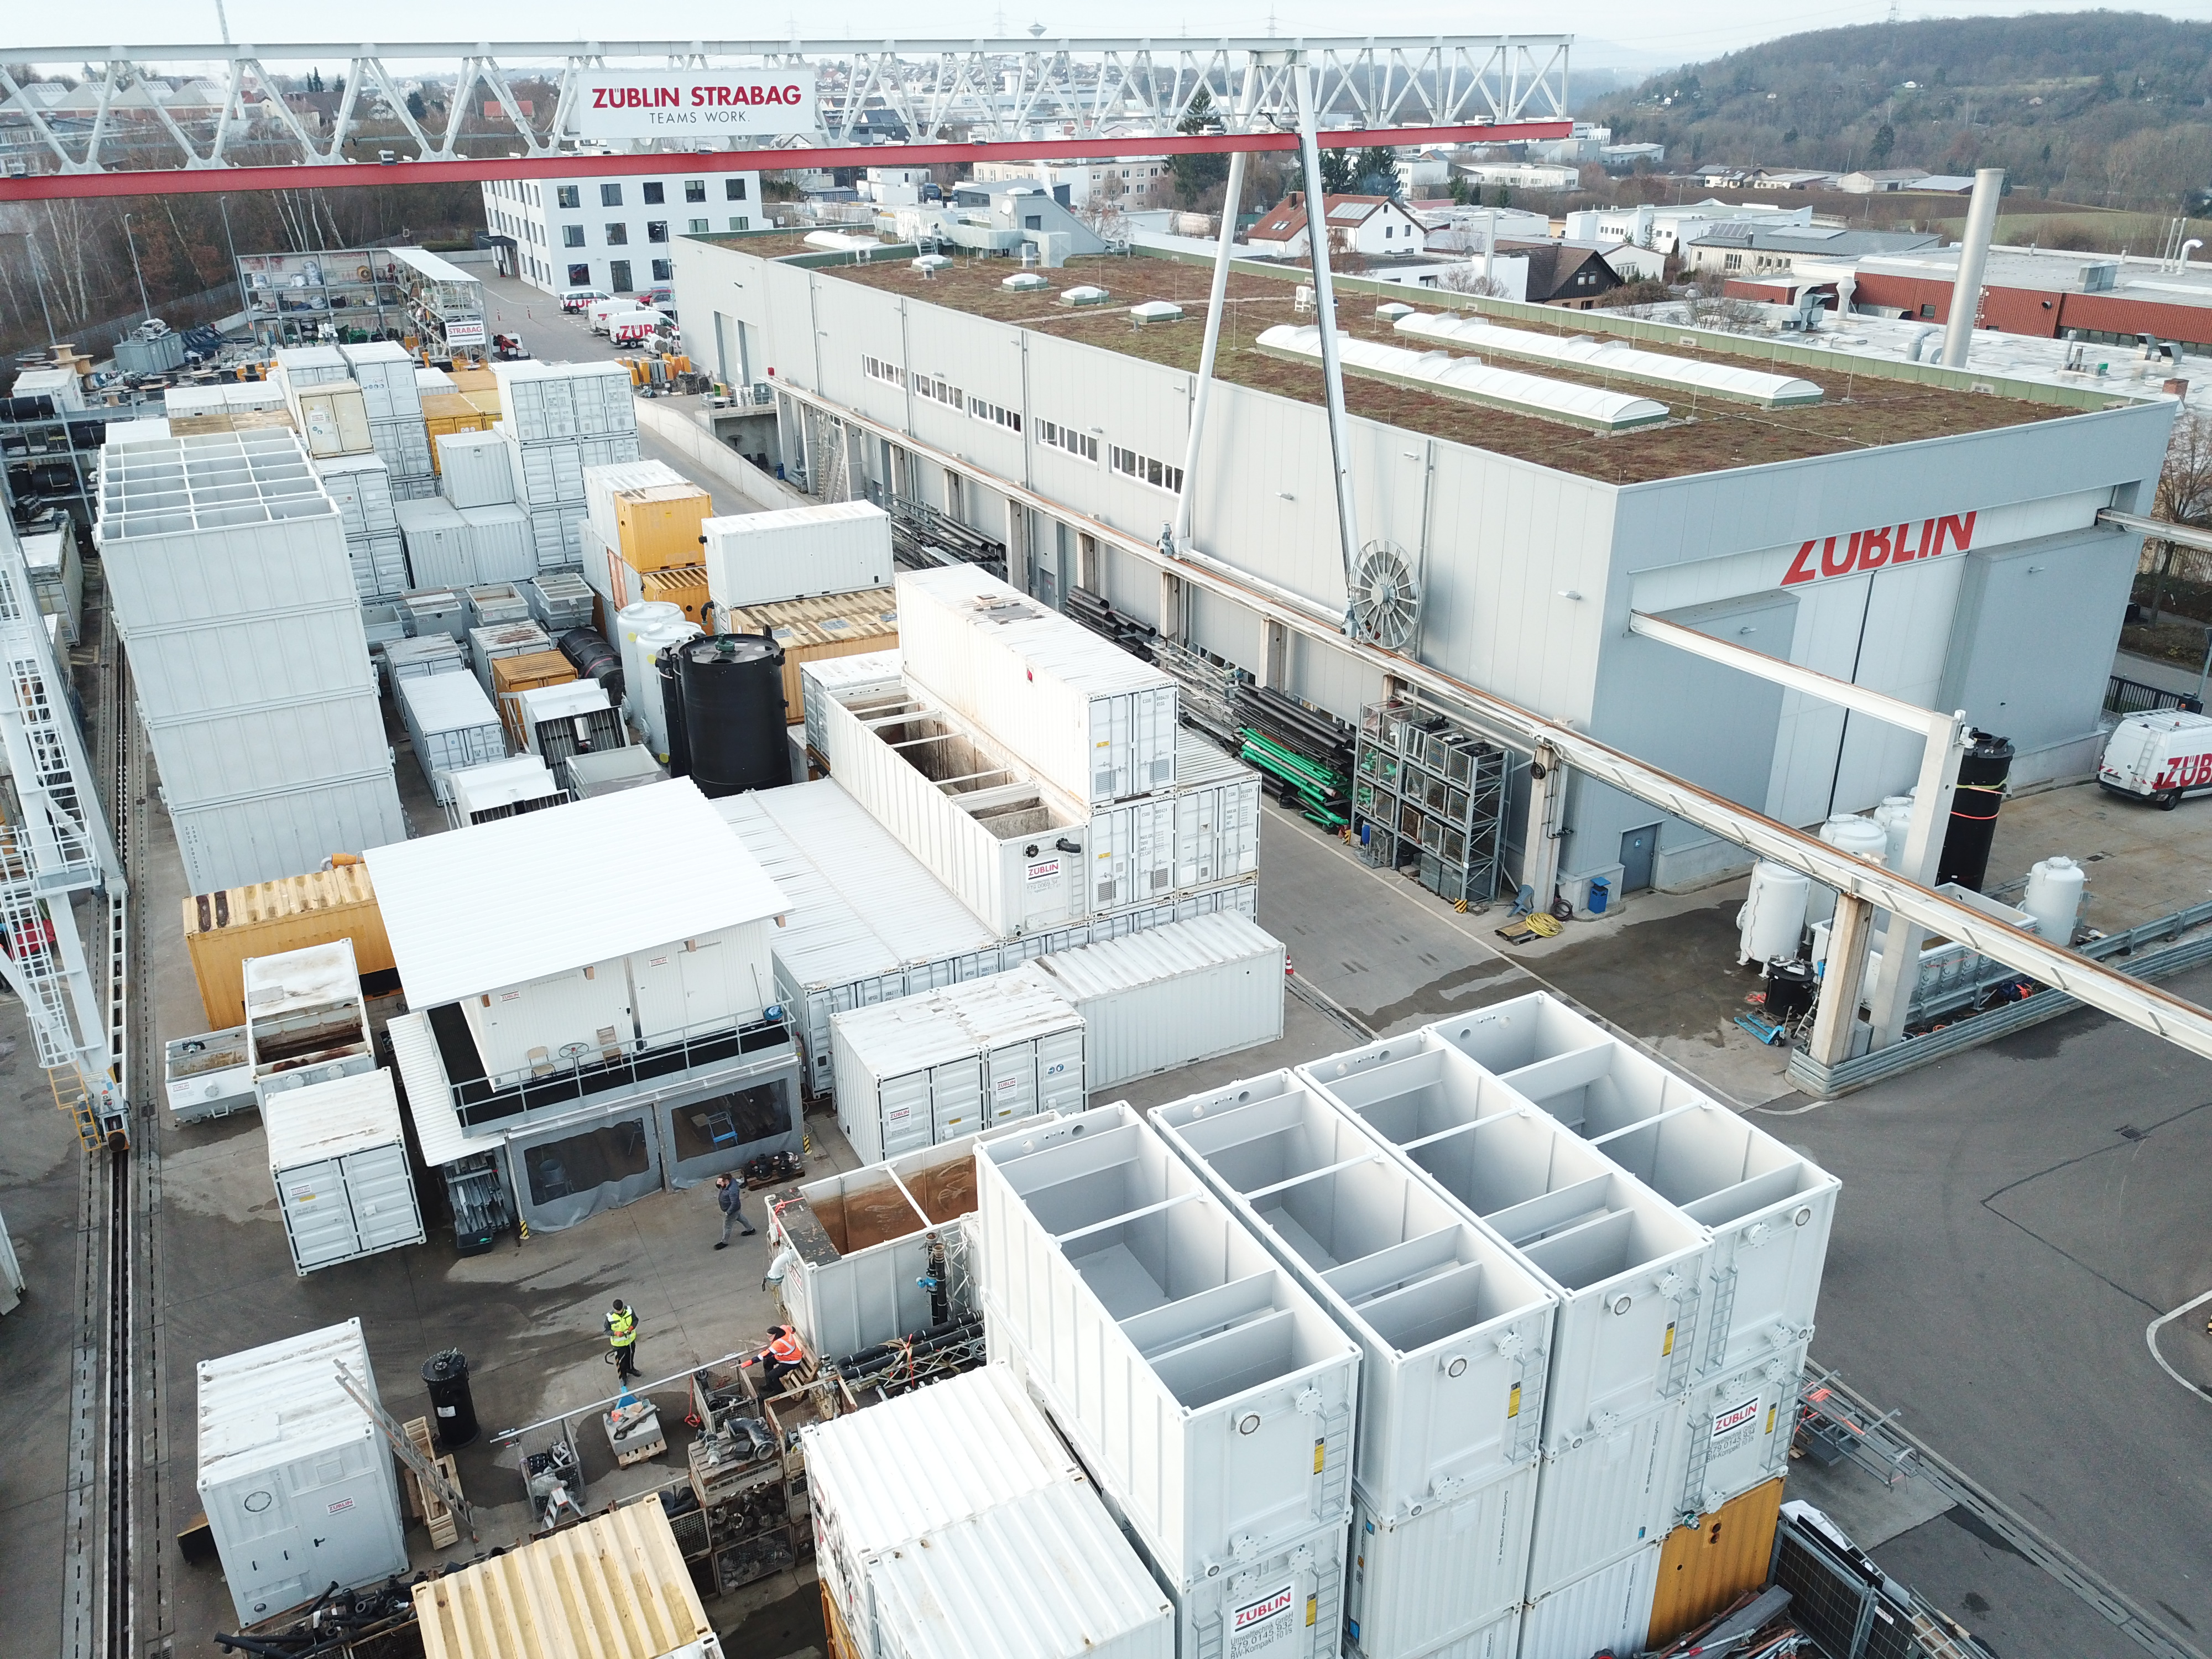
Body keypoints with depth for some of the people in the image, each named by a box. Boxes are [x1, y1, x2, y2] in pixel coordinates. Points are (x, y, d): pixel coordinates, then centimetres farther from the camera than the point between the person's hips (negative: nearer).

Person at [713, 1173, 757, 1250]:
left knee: (727, 1226, 12)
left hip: (733, 1211, -9)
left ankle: (725, 1243, 35)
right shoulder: (728, 1182, -15)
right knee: (740, 1218, 31)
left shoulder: (733, 1190, -41)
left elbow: (734, 1203, -34)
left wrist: (728, 1212, -22)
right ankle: (751, 1230, 52)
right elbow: (719, 1187, 3)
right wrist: (717, 1183, -21)